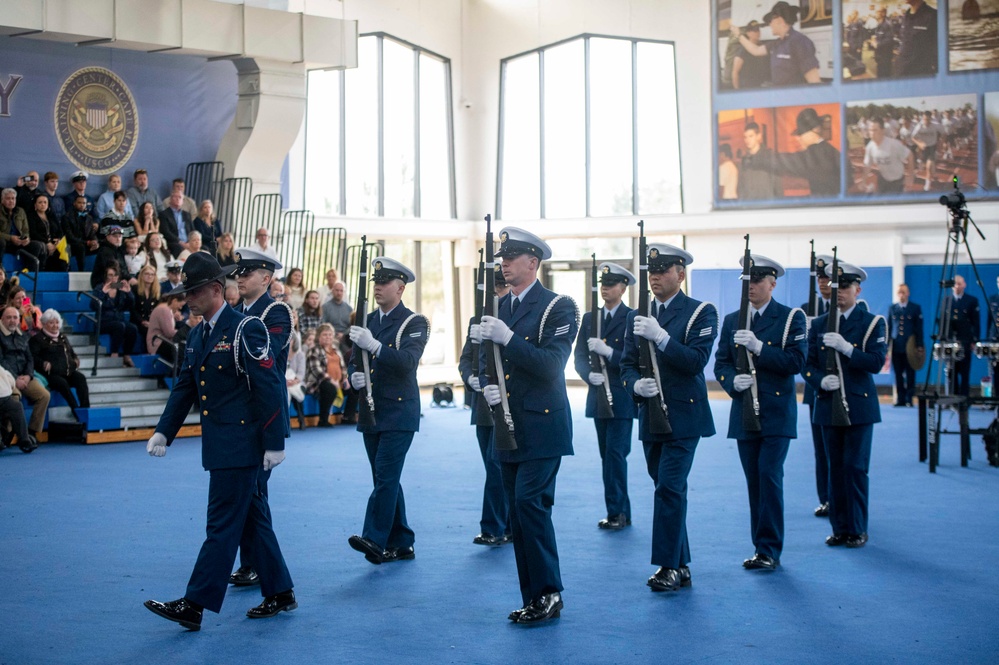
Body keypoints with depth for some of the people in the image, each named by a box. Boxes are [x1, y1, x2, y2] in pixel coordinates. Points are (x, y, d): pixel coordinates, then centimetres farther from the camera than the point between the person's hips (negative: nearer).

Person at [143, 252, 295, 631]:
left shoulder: (245, 329, -13)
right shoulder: (198, 337, 13)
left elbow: (269, 387, -16)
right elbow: (185, 388, 16)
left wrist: (274, 442, -18)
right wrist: (164, 431, 5)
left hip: (241, 445, -9)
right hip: (218, 445, 9)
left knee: (222, 524, -6)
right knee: (253, 518, 15)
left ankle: (195, 606, -6)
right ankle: (280, 593, 24)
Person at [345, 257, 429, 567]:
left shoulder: (414, 322, -6)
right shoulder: (367, 321, 13)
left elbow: (408, 360, -21)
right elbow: (354, 362, 16)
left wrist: (374, 345, -34)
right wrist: (354, 376, -7)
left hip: (399, 413, -7)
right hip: (371, 413, 7)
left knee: (386, 476, -15)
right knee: (385, 479, 10)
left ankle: (375, 539, -18)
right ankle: (401, 543, 18)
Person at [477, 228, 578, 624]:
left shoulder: (558, 307, -6)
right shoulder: (496, 308, 14)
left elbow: (552, 364, -17)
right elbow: (485, 359, 14)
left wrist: (508, 337, -26)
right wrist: (487, 386, -7)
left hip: (542, 425, -7)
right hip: (508, 425, 7)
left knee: (530, 501, -16)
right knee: (518, 512, 8)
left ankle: (549, 594, -6)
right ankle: (534, 601, 15)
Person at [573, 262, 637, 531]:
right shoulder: (589, 318, 12)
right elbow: (580, 356, 8)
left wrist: (608, 351, -24)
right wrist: (589, 374, -12)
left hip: (622, 398, -6)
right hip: (598, 396, 6)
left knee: (616, 454, -10)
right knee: (607, 456, 9)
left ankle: (616, 511, -4)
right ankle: (620, 511, 16)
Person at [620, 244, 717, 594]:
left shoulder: (701, 312, -4)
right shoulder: (638, 317, 11)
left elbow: (697, 360, -16)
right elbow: (627, 364, 9)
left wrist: (661, 337, -24)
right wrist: (636, 384, -12)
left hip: (683, 416, -5)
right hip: (651, 416, 6)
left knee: (670, 488, -13)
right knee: (668, 490, 10)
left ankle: (668, 565, -7)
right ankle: (681, 565, 17)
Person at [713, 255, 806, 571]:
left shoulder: (791, 318, -1)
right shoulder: (732, 321, 12)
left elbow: (796, 361, -12)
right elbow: (721, 363, 8)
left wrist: (759, 347, -21)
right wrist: (732, 382, -13)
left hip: (777, 412, -4)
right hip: (744, 412, 4)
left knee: (770, 476, -11)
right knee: (754, 481, 7)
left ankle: (770, 550, -4)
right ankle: (762, 547, 16)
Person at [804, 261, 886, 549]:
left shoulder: (872, 323, 1)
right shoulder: (818, 325, 10)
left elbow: (876, 362, -10)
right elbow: (808, 365, 9)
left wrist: (846, 348, -22)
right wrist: (821, 380, -12)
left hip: (859, 406, -3)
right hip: (828, 405, 3)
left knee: (856, 468, -4)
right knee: (835, 468, 6)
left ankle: (857, 529, 5)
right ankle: (839, 528, 14)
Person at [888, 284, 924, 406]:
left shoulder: (915, 308, 6)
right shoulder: (892, 309, 12)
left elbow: (919, 328, 3)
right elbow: (889, 328, 12)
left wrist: (919, 345, -4)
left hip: (910, 346, -2)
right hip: (896, 346, 2)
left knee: (910, 374, -1)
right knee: (898, 374, 1)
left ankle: (909, 399, 3)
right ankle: (900, 399, 5)